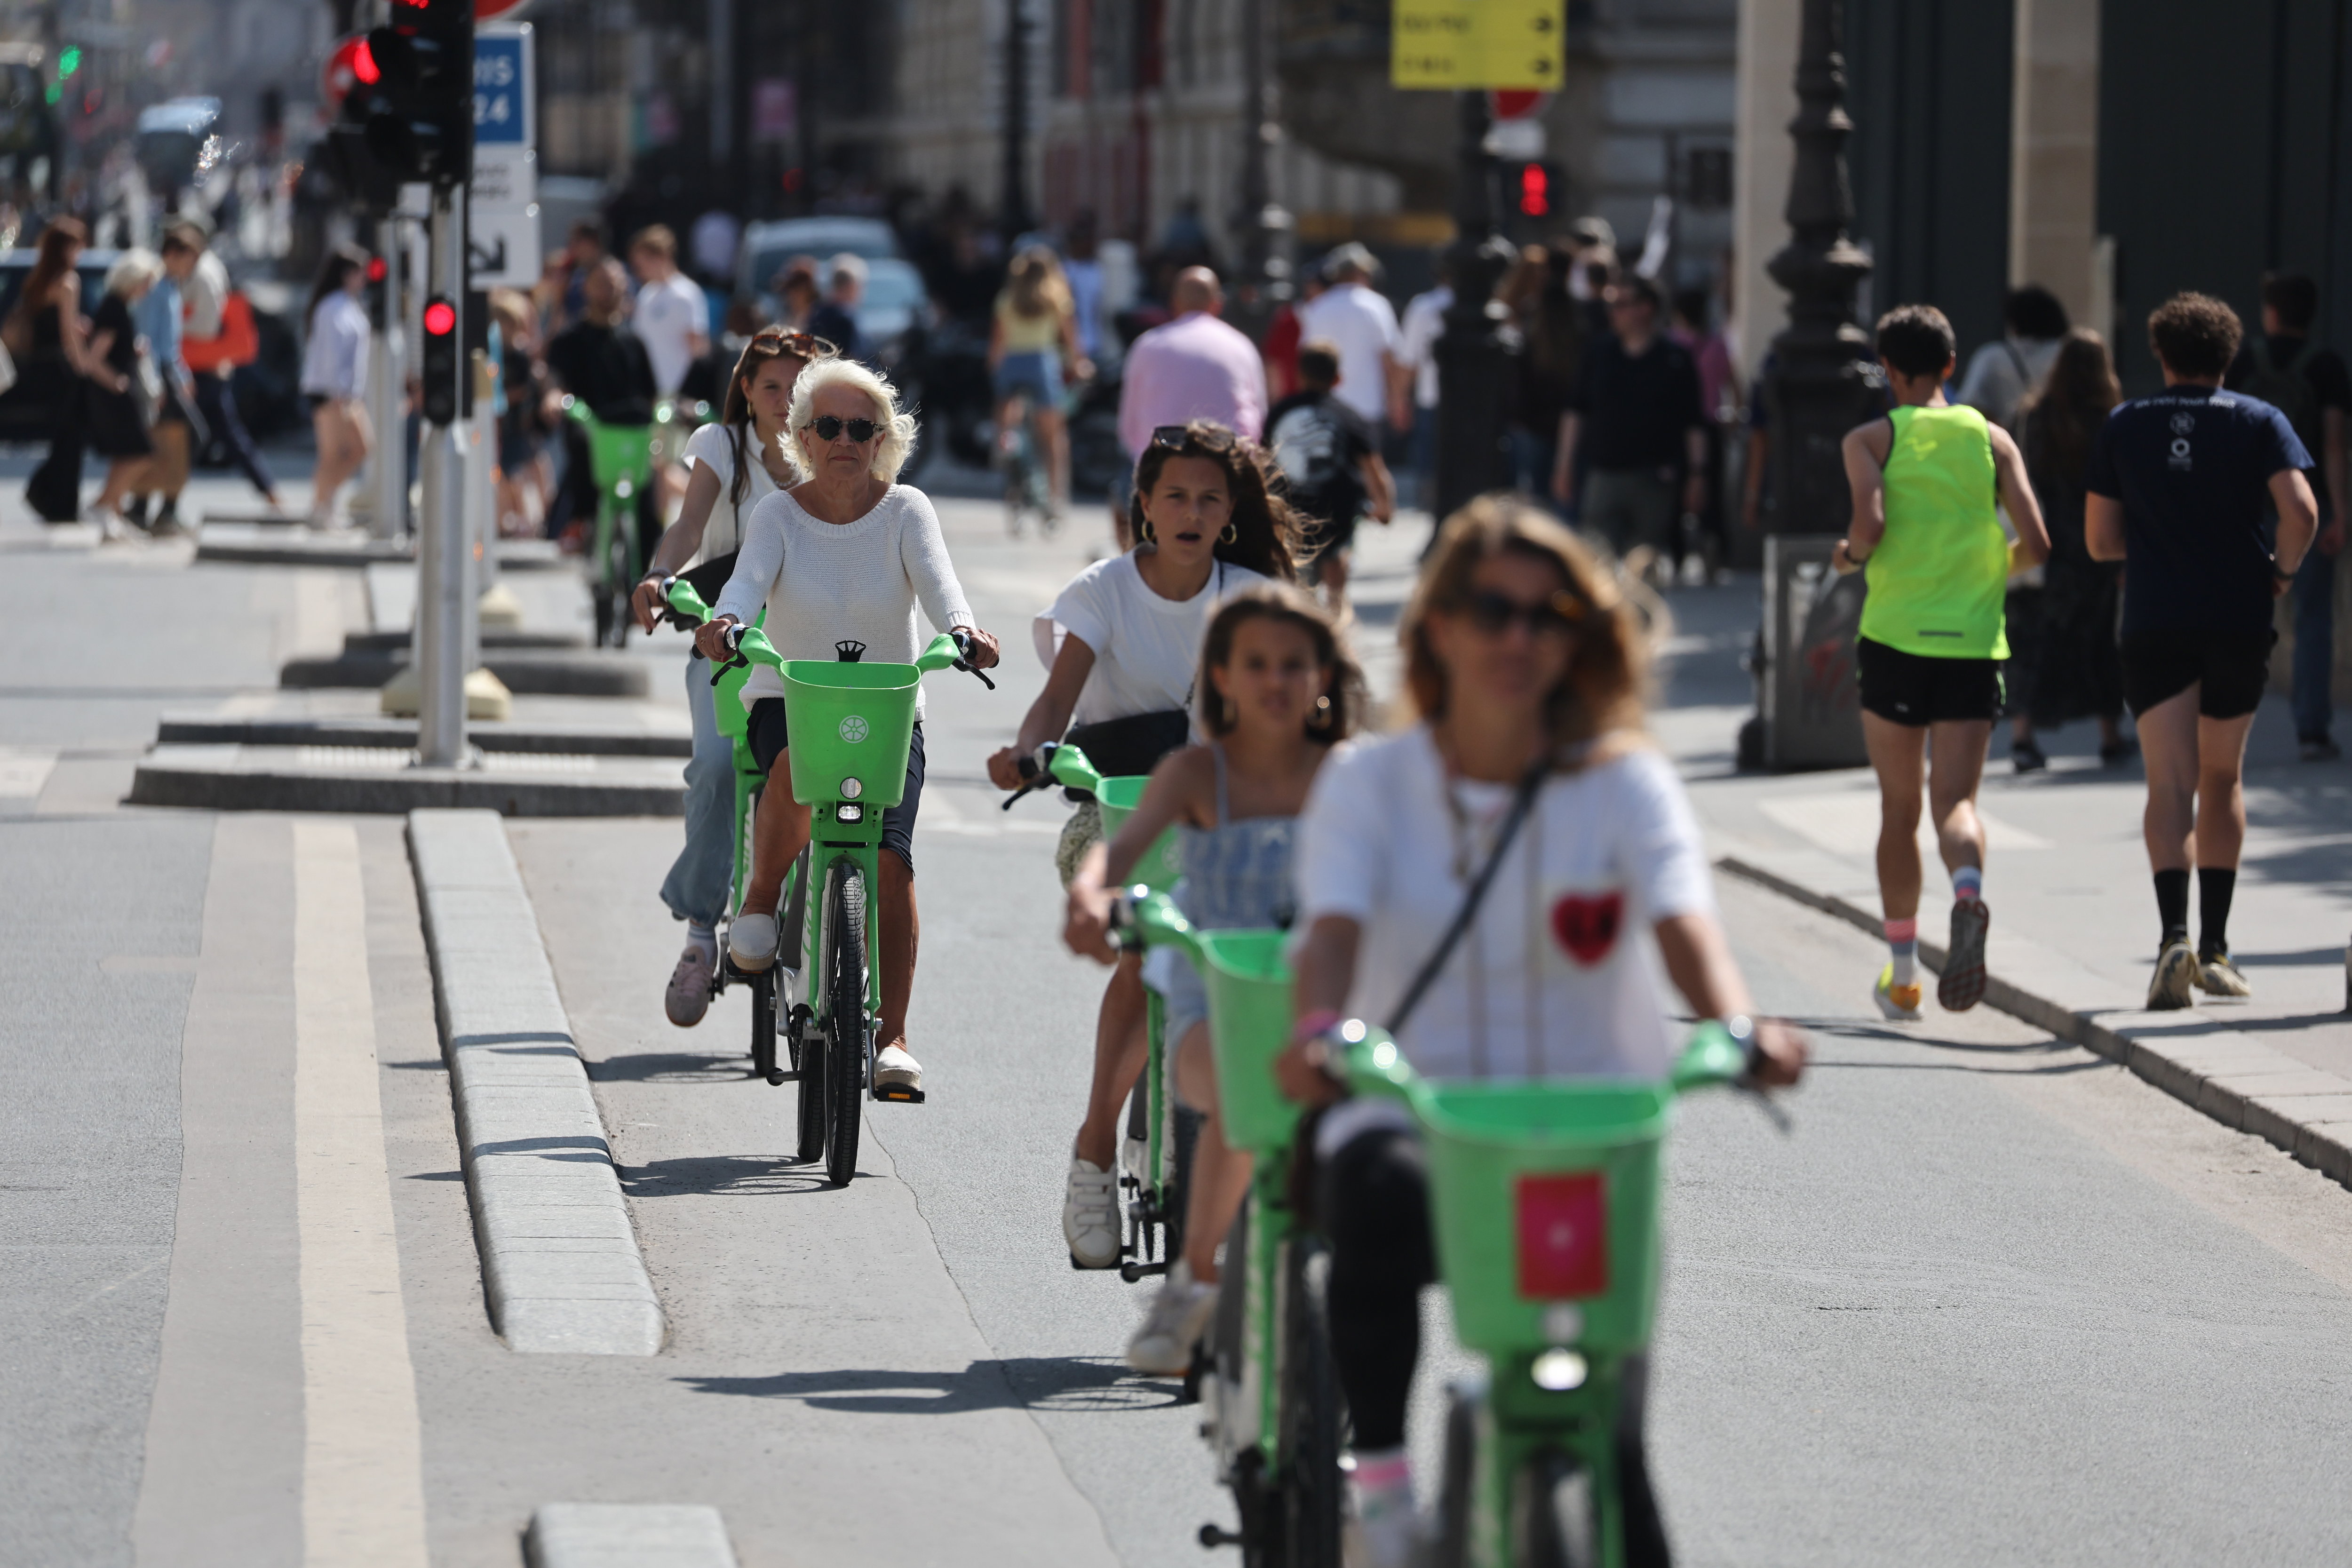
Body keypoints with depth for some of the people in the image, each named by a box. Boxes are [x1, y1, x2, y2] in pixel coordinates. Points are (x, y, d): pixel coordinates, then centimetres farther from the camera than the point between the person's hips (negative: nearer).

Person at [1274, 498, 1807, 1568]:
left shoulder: (1624, 783, 4)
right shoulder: (1368, 781, 6)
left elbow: (1683, 920, -14)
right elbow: (1334, 925, -12)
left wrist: (1736, 1027, -36)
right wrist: (1318, 1030, -35)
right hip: (1409, 1115, 0)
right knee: (1381, 1195, -38)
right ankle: (1380, 1478, -24)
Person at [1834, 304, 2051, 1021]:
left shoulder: (1871, 439, 1)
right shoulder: (1991, 438, 8)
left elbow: (1870, 521, -16)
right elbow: (2036, 546, 0)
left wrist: (1850, 555, 6)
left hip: (1895, 638, -1)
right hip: (1975, 640, 1)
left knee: (1899, 808, 11)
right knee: (1956, 800, -3)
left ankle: (1903, 975, 15)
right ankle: (1969, 894, -37)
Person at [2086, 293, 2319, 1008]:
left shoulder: (2124, 426, 6)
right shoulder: (2259, 422, 3)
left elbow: (2100, 540, 7)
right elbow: (2300, 512, -12)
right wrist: (2284, 568, 6)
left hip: (2155, 625, -1)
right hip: (2239, 621, 1)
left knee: (2170, 784, -6)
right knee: (2222, 780, 16)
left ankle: (2175, 932, -28)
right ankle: (2214, 948, 17)